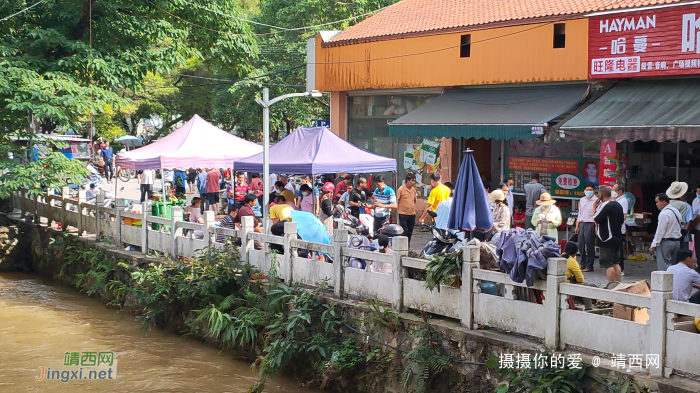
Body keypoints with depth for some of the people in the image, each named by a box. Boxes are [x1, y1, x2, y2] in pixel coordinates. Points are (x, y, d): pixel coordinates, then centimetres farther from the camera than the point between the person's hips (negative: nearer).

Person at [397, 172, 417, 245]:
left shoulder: (413, 189, 10)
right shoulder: (401, 189, -9)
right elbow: (396, 201, -5)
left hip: (412, 214, 6)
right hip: (403, 214, -6)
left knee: (410, 232, 12)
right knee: (404, 232, -8)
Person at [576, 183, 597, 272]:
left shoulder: (596, 201, -5)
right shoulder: (582, 200, 15)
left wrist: (596, 227, -16)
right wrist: (577, 226, 18)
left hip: (590, 224, -6)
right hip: (582, 224, 6)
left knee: (589, 245, -3)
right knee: (581, 244, 8)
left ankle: (589, 266, 3)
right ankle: (583, 264, 18)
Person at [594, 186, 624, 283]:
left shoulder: (605, 205, -16)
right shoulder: (618, 205, 11)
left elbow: (596, 219, -15)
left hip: (607, 240, -9)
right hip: (618, 238, 9)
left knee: (608, 264, -5)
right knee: (616, 263, 15)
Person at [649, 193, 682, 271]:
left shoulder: (664, 214, -16)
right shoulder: (676, 211, 12)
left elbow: (660, 231, -17)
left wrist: (653, 246, -14)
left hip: (666, 242, -9)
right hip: (677, 241, 9)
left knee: (664, 267, -8)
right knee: (672, 264, 14)